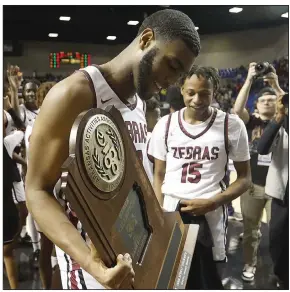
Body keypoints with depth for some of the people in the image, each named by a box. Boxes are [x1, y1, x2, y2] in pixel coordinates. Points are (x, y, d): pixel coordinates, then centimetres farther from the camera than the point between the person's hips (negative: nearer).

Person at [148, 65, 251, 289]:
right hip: (171, 211, 2)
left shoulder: (232, 125, -6)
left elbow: (244, 178, 0)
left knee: (207, 281, 12)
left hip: (210, 214, -2)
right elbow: (159, 175, 7)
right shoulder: (165, 125, 1)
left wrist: (212, 203, -14)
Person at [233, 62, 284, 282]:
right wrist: (249, 80, -19)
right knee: (250, 229, 13)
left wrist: (276, 86, -22)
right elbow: (237, 109, -16)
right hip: (252, 185, 0)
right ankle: (250, 264, 31)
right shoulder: (252, 122, 2)